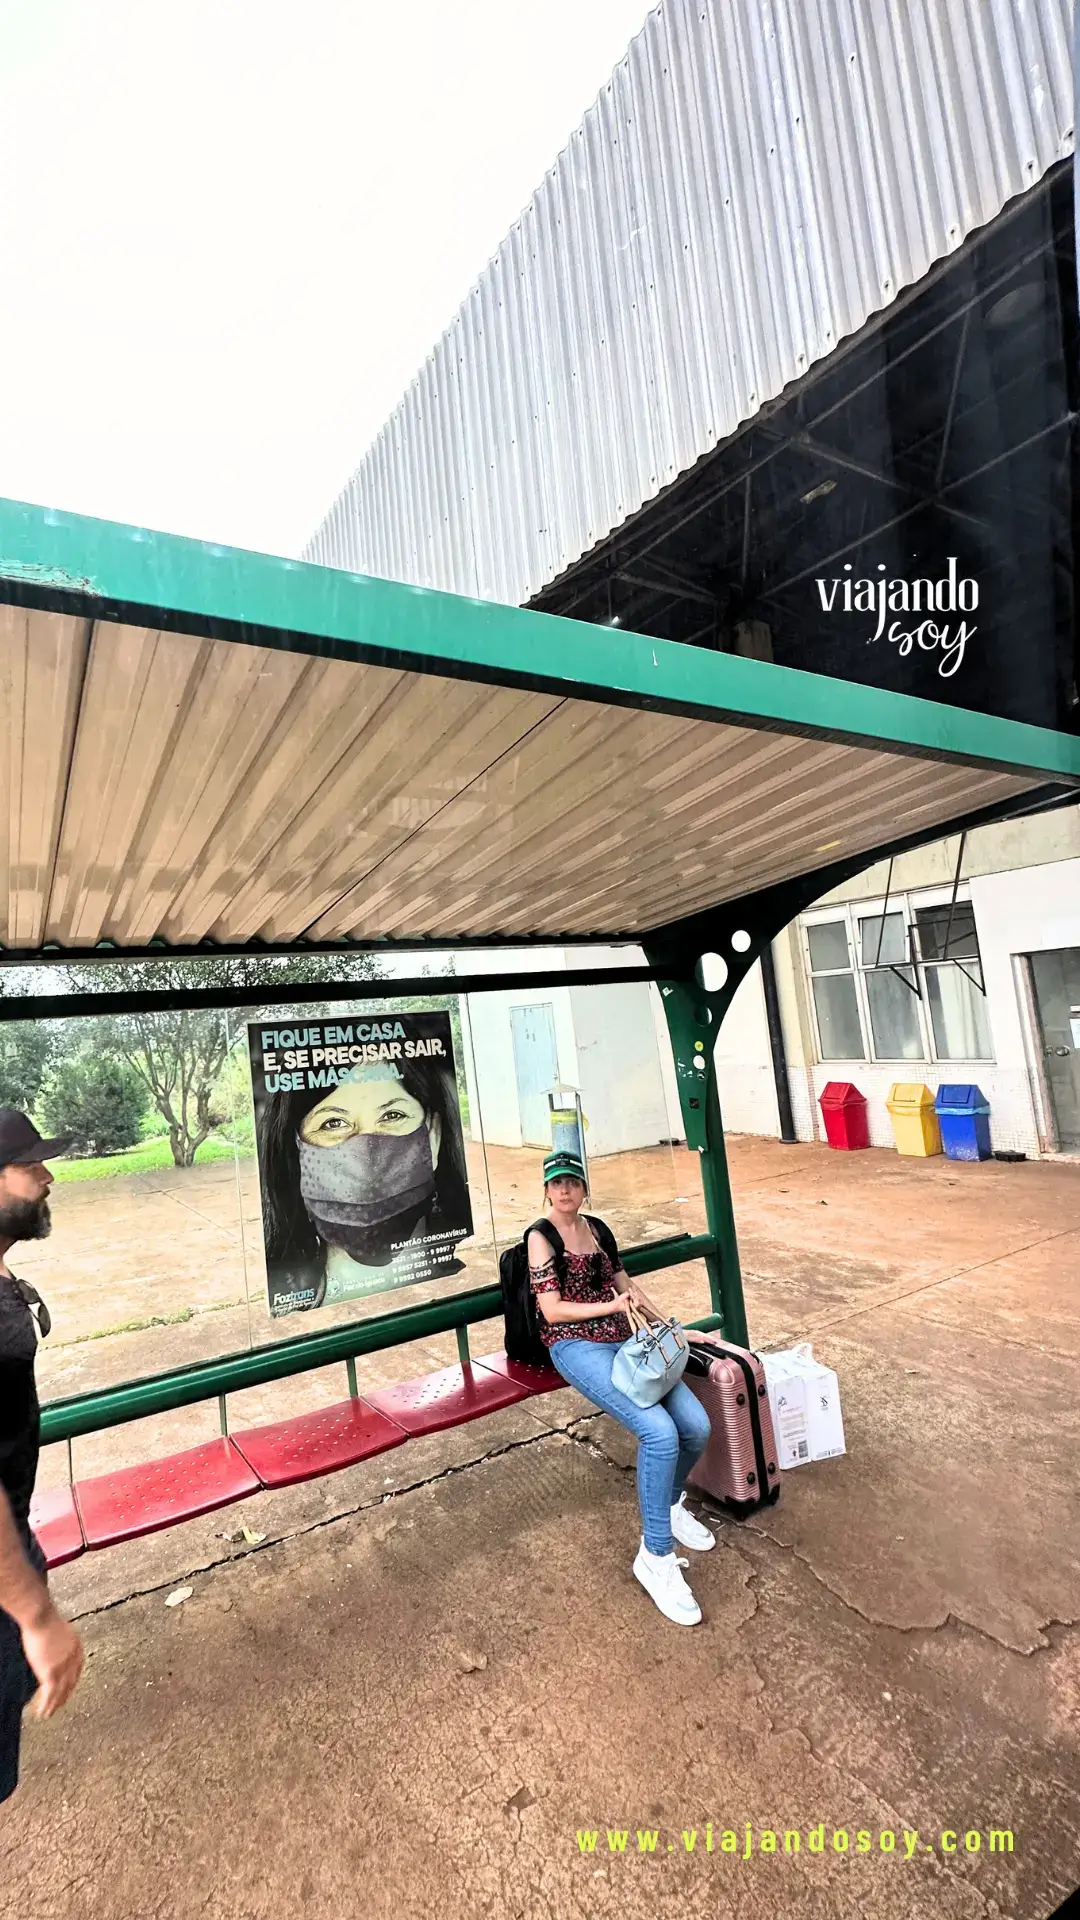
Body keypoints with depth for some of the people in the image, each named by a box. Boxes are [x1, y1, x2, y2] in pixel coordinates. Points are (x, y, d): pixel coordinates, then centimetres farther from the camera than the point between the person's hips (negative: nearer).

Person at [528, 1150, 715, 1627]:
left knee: (696, 1426, -10)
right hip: (575, 1347, -6)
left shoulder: (594, 1228, 14)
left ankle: (668, 1502, 22)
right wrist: (611, 1305, -11)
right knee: (660, 1432, -26)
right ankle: (656, 1557, -7)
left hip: (622, 1342, 6)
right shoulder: (540, 1237, -4)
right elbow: (552, 1310, -9)